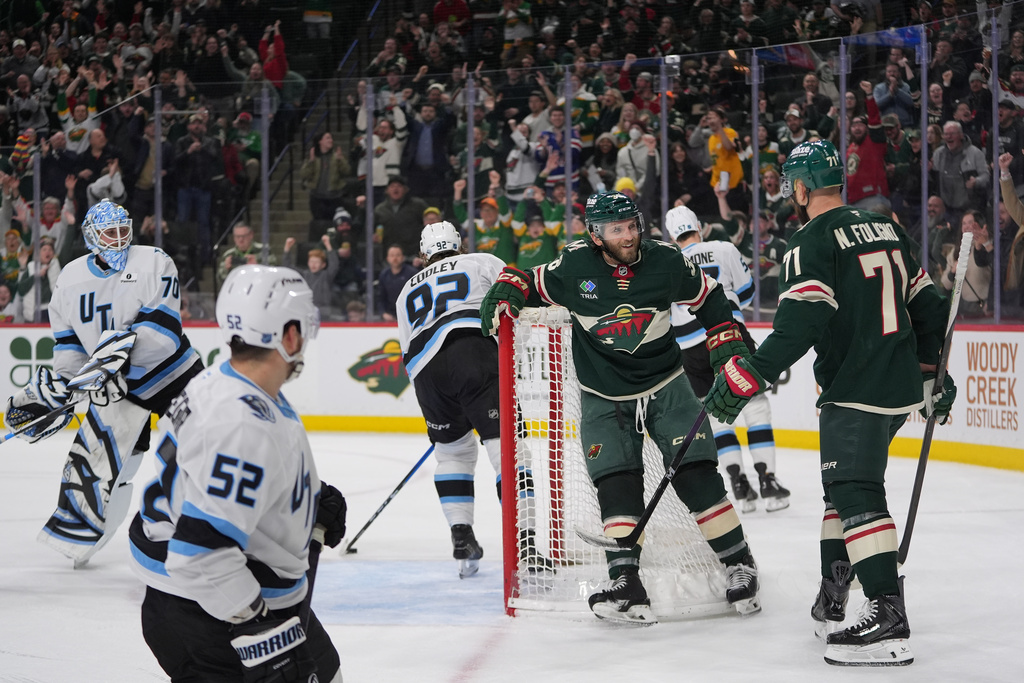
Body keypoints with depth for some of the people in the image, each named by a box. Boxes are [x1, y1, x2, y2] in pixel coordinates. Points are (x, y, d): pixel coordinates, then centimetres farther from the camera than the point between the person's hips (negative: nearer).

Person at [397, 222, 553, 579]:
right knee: (506, 447, -8)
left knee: (453, 449, 25)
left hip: (427, 371, 4)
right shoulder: (483, 263, 24)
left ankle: (461, 536, 16)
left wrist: (439, 409, 38)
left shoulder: (408, 291, 35)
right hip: (477, 352, -4)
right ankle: (524, 545, -20)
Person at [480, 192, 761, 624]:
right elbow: (527, 283, 2)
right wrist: (504, 295, -19)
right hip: (605, 398, 0)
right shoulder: (575, 266, -14)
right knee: (617, 486, -13)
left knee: (696, 476, -7)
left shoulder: (665, 262, -11)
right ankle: (626, 585, -11)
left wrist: (729, 351, 1)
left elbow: (708, 298, 6)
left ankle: (739, 566, 6)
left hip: (666, 388, 0)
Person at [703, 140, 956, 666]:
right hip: (900, 385, 9)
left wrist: (744, 378, -19)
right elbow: (926, 303, 20)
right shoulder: (886, 230, 15)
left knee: (856, 496, -12)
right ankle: (831, 606, 24)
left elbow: (798, 326, -22)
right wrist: (931, 372, 29)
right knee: (844, 488, 19)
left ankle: (888, 619, -22)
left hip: (856, 394, -9)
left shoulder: (813, 242, -10)